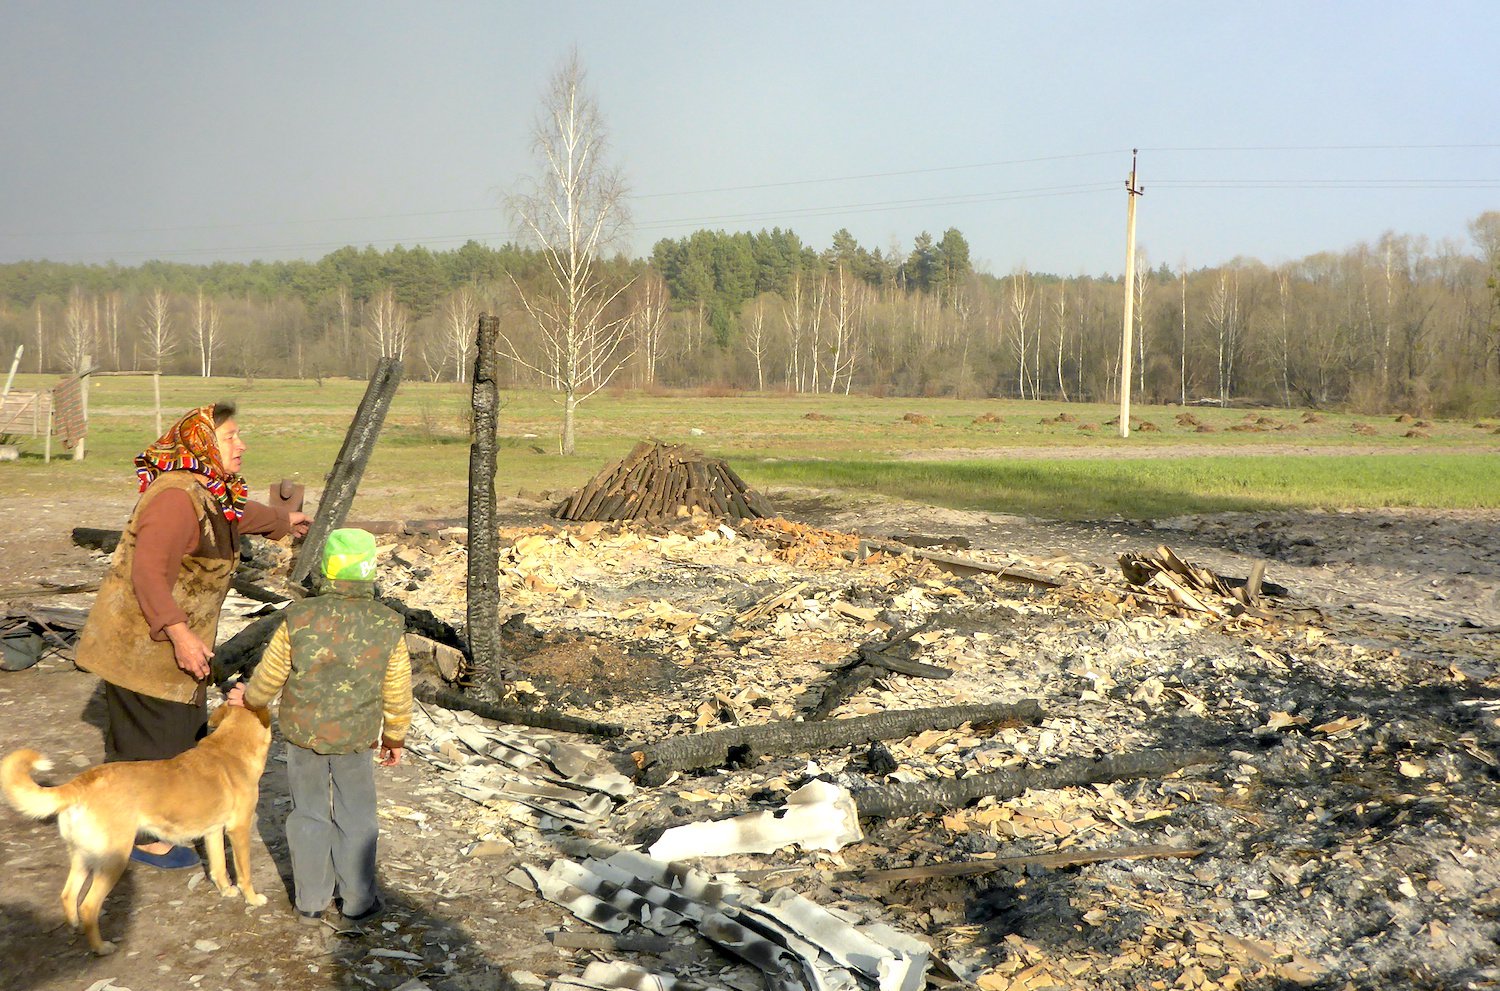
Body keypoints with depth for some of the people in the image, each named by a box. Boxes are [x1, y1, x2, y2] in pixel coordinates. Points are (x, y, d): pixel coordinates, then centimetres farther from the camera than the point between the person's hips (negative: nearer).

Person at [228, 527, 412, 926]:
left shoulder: (298, 620, -18)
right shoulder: (389, 629, -15)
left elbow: (269, 676, -6)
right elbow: (397, 694, -4)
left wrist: (249, 698, 16)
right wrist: (394, 737, 12)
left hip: (303, 736, 1)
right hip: (355, 742, 0)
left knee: (309, 817, 16)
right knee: (355, 820, 14)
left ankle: (311, 901, 25)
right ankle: (358, 901, 23)